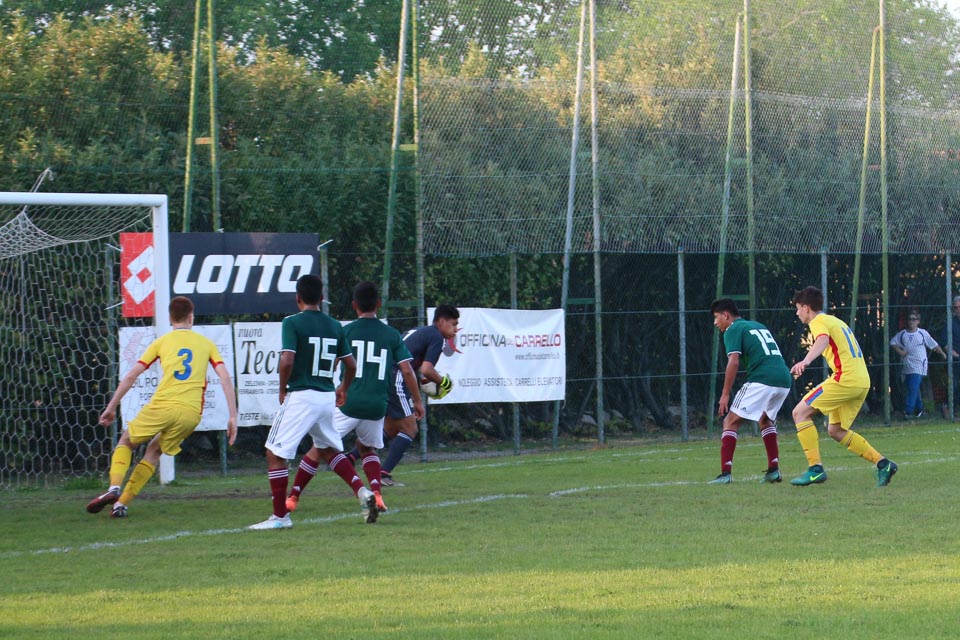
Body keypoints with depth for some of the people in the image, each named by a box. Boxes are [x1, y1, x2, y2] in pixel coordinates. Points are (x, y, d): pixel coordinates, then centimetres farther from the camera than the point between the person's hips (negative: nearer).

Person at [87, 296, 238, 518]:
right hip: (191, 413, 2)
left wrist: (111, 407, 14)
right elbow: (225, 377, 6)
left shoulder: (162, 342, 13)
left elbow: (131, 375, 8)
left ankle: (114, 488, -5)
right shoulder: (206, 343, 18)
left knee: (126, 441, 20)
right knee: (154, 451, 23)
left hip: (162, 406, -2)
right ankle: (122, 503, 11)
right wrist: (233, 416, 5)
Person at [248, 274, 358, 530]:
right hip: (327, 397, 6)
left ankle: (280, 516, 1)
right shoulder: (334, 326, 8)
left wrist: (283, 389, -2)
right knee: (329, 449, 26)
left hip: (301, 396, -6)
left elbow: (287, 361, -19)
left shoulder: (292, 323, -9)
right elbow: (351, 365, 13)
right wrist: (343, 389, 32)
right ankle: (362, 491, 10)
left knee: (275, 454, 2)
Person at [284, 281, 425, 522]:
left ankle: (292, 498, 9)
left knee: (318, 448, 8)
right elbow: (407, 370, 3)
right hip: (376, 407, 3)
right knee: (367, 448, 25)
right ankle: (376, 495, 2)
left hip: (348, 403, -3)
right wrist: (417, 401, 13)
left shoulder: (346, 331, 0)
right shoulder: (392, 335, 6)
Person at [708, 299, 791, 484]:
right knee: (765, 419, 30)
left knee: (731, 421, 0)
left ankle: (726, 473, -10)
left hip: (762, 381, -8)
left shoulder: (733, 329, 4)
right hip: (784, 380, 8)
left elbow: (734, 362, -9)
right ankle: (774, 470, 22)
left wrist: (725, 394, -8)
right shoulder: (759, 326, 28)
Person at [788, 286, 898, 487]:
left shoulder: (819, 322, -3)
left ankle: (815, 469, -13)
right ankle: (882, 463, 9)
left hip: (845, 379, -9)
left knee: (800, 412, -5)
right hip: (862, 381, 9)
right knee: (835, 430, 17)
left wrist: (806, 361, -44)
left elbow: (822, 341, -26)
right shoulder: (835, 321, 25)